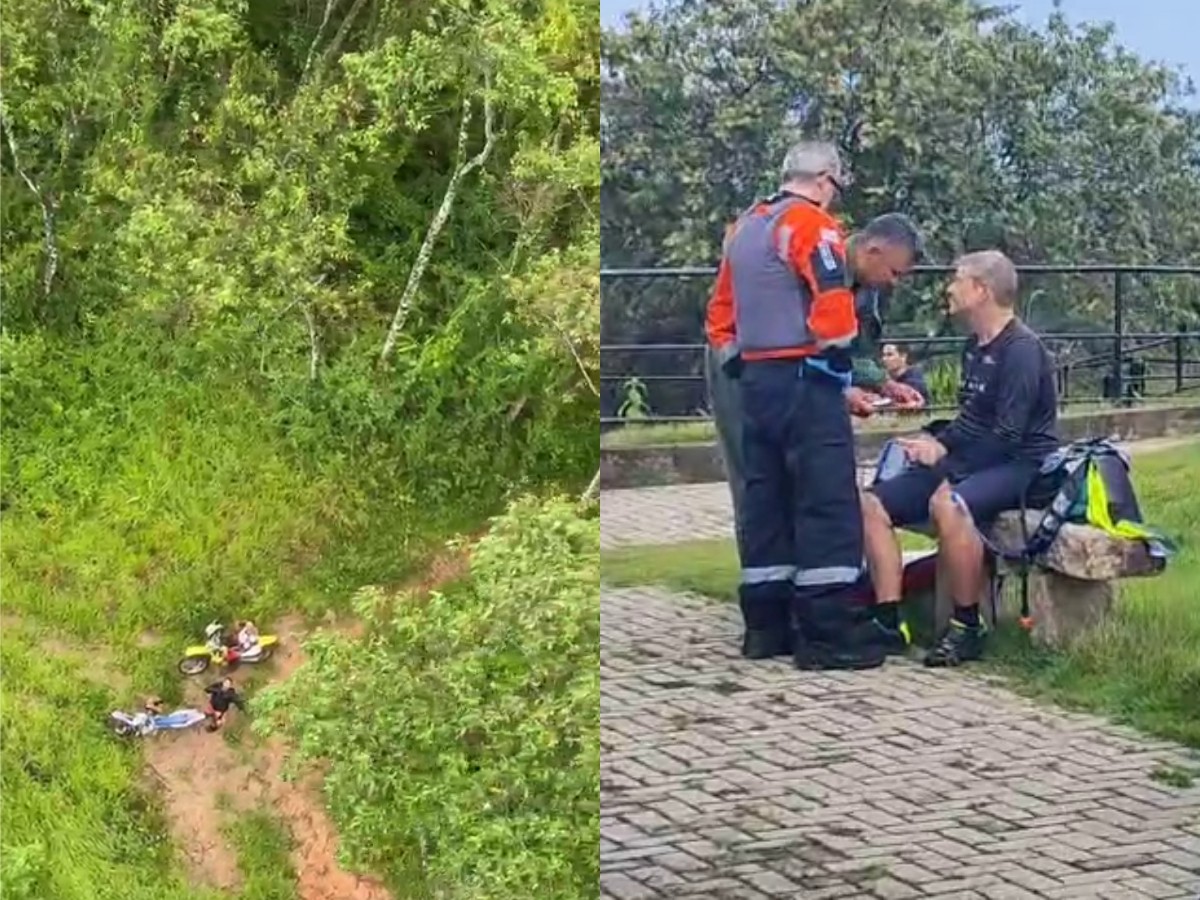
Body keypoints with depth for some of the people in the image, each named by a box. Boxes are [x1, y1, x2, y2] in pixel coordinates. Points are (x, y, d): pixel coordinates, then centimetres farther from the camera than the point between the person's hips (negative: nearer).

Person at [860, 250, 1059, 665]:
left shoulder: (1021, 349, -14)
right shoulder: (975, 347, 14)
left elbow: (1007, 437, -19)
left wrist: (943, 452, -14)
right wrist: (935, 443, 1)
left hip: (1020, 465, -9)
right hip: (972, 461, 10)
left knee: (948, 503, -39)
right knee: (872, 503, -3)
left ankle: (967, 626, -26)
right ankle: (889, 622, -7)